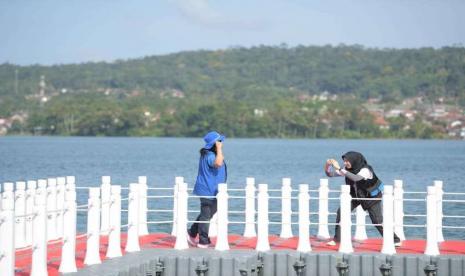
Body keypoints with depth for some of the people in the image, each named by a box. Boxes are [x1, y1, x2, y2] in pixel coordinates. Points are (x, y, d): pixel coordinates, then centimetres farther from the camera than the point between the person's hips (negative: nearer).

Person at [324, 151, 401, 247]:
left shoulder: (365, 170, -32)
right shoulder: (347, 170, -14)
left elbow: (355, 178, -52)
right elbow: (330, 174, -11)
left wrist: (339, 169, -52)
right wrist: (327, 165, -32)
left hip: (372, 197, -5)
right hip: (356, 195, 5)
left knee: (377, 220, -8)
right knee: (341, 212, -9)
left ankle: (395, 240, 8)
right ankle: (337, 239, 0)